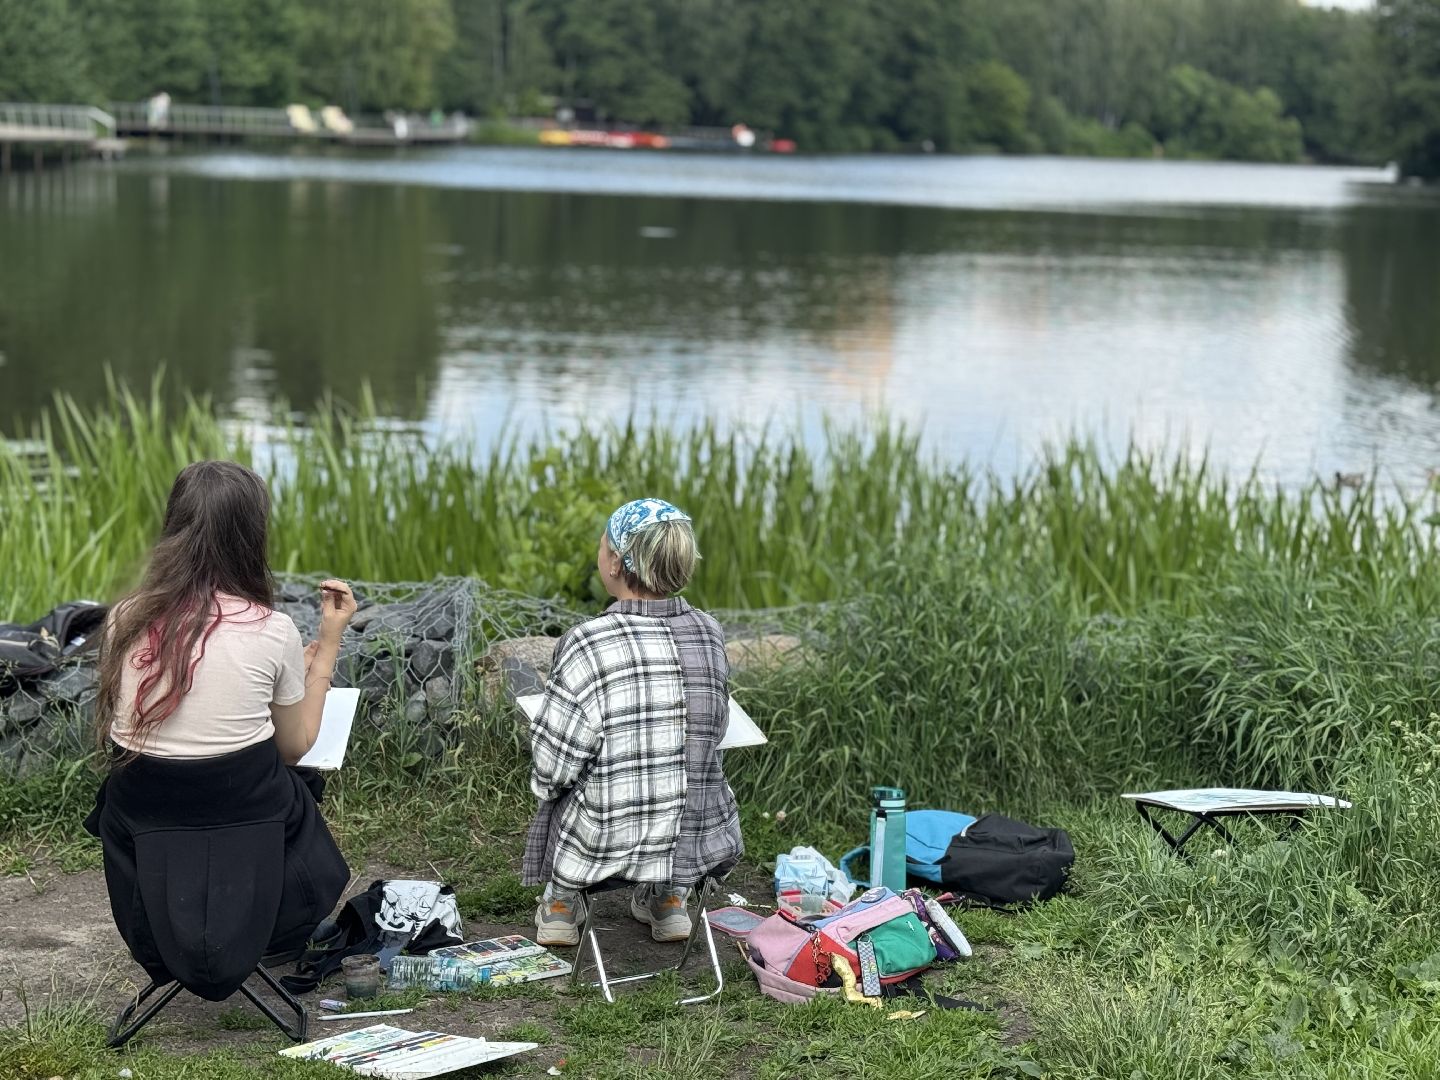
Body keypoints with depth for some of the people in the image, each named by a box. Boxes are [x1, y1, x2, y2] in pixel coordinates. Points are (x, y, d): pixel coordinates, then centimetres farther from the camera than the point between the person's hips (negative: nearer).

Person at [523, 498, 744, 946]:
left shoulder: (586, 646, -23)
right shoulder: (709, 633, -8)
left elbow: (551, 771, -15)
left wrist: (545, 781, 8)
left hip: (607, 848, -3)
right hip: (704, 843, 3)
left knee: (557, 795, 31)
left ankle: (561, 904, 45)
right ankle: (667, 898, 38)